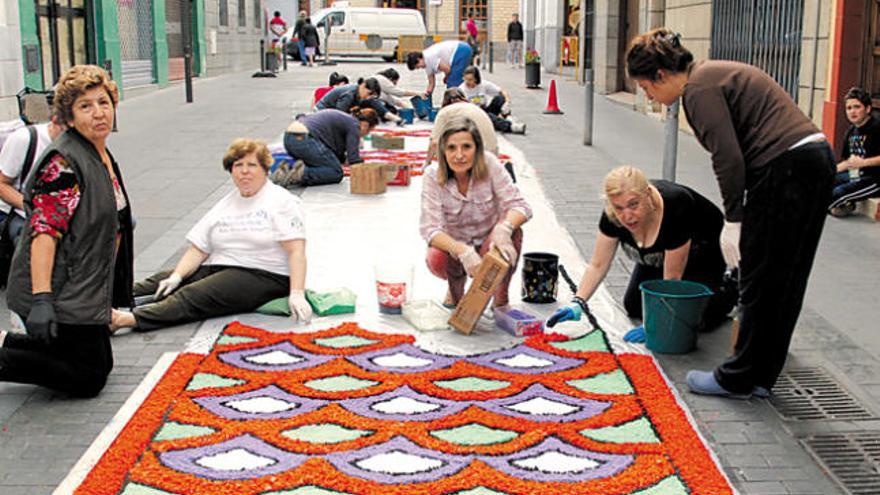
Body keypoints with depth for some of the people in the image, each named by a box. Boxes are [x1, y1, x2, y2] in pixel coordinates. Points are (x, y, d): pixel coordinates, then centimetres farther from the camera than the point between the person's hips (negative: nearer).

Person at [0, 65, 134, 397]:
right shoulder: (62, 162, -18)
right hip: (60, 297, -9)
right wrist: (41, 299, -31)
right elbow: (44, 231, -25)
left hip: (86, 292, 10)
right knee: (89, 379, -5)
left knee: (100, 365, 17)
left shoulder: (104, 157, 12)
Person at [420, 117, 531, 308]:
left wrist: (504, 228, -45)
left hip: (488, 244, 0)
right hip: (453, 244, 0)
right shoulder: (433, 176, -19)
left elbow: (520, 206, -22)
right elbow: (429, 228, -25)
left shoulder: (489, 164, -19)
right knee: (436, 260, -34)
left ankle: (500, 299, -7)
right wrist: (462, 250, -44)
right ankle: (457, 280, 7)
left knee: (513, 231, -31)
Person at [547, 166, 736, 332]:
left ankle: (730, 288, 12)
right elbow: (598, 264, -17)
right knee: (634, 307, -3)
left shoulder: (675, 207, -41)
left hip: (704, 256, -5)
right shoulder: (612, 215, -28)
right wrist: (578, 303, -30)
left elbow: (672, 277, -33)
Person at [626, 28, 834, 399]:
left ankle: (738, 380, 11)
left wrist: (732, 220, -12)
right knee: (785, 281, 14)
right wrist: (737, 214, 18)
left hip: (787, 169, -10)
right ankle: (761, 377, 25)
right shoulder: (714, 74, 21)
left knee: (759, 282, 0)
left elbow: (728, 157, -17)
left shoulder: (699, 88, -10)